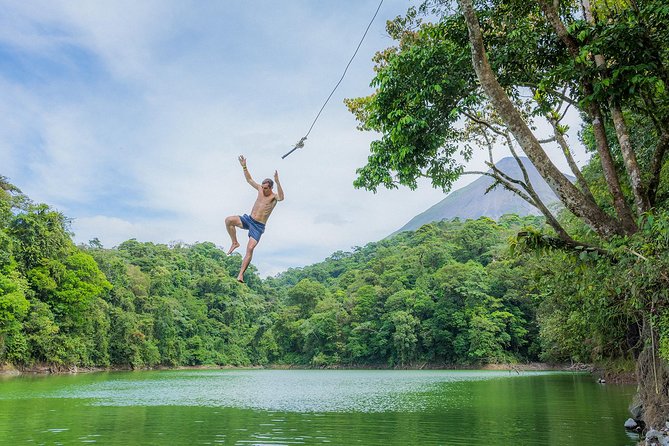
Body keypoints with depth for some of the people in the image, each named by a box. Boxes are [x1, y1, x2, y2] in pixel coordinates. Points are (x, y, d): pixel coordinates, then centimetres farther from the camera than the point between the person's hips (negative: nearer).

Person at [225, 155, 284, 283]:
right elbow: (249, 179, 15)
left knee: (250, 248, -17)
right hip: (248, 219, 5)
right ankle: (235, 243, -1)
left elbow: (281, 198, -35)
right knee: (228, 220, -20)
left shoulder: (274, 196, -10)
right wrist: (244, 167, 2)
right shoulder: (260, 189, 7)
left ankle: (241, 274, -13)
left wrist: (277, 182, -47)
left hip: (259, 226, -5)